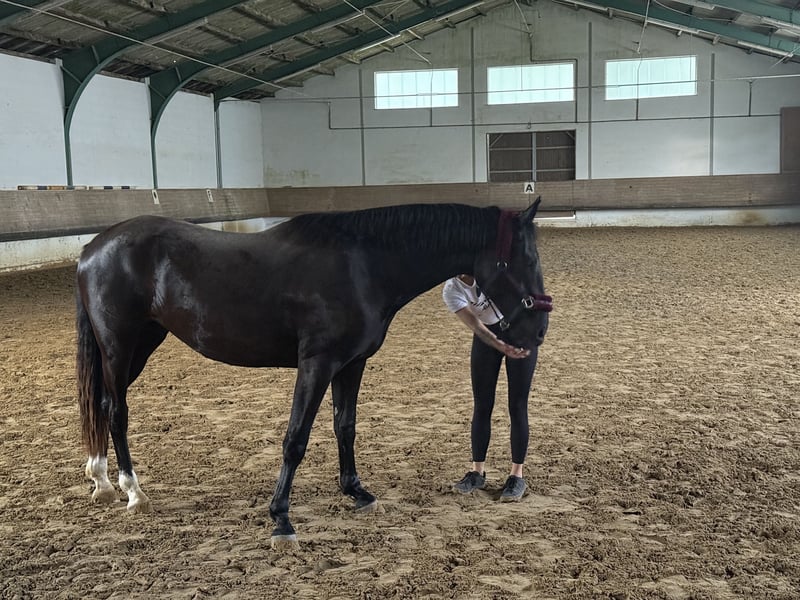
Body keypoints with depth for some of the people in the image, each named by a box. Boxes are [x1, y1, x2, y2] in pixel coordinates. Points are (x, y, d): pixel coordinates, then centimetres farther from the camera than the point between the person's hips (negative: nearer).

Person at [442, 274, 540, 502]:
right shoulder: (451, 291, -18)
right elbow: (476, 325, -29)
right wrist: (501, 346, -46)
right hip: (488, 337, 2)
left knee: (517, 405, -3)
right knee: (481, 404, 4)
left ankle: (517, 475, 6)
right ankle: (477, 471, 18)